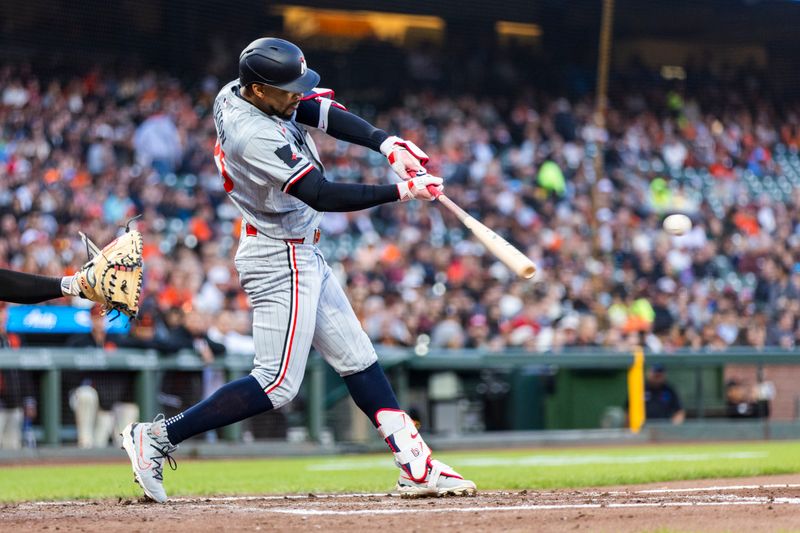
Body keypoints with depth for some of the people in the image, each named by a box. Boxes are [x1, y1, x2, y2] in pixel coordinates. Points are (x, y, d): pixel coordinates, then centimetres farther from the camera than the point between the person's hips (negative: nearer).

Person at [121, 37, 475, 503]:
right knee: (278, 384, -8)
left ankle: (416, 465, 13)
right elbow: (321, 195, -30)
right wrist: (402, 191, -27)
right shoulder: (254, 136, -29)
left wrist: (386, 144, -16)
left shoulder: (239, 93, -1)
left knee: (357, 359, 11)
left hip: (301, 255, 11)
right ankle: (158, 437, -4)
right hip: (280, 260, -11)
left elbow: (322, 111, -1)